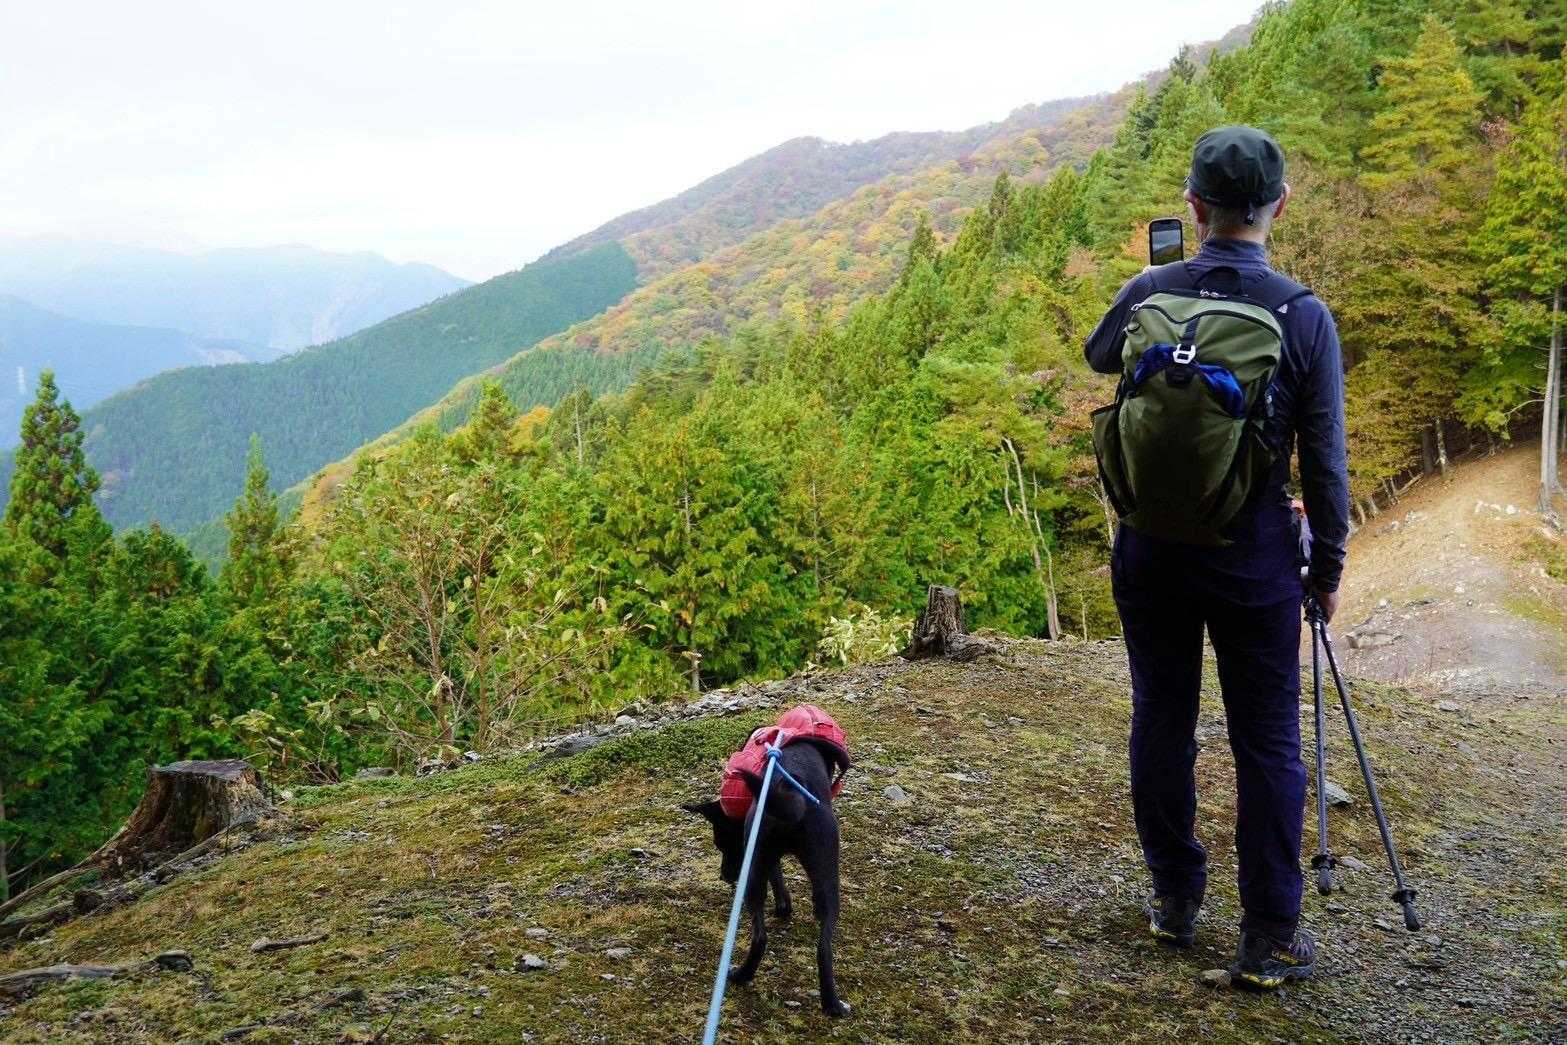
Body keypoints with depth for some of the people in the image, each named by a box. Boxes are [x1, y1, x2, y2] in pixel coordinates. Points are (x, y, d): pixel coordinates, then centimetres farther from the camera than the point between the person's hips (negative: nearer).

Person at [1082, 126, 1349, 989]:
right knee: (1266, 743, 5)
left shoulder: (1147, 293, -4)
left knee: (1161, 722, 13)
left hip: (1151, 552, 2)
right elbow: (1325, 462, -6)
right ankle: (1270, 936, 11)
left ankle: (1175, 899, 27)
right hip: (1253, 559, -2)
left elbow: (1097, 355, 20)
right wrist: (1328, 566, 5)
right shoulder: (1303, 315, -9)